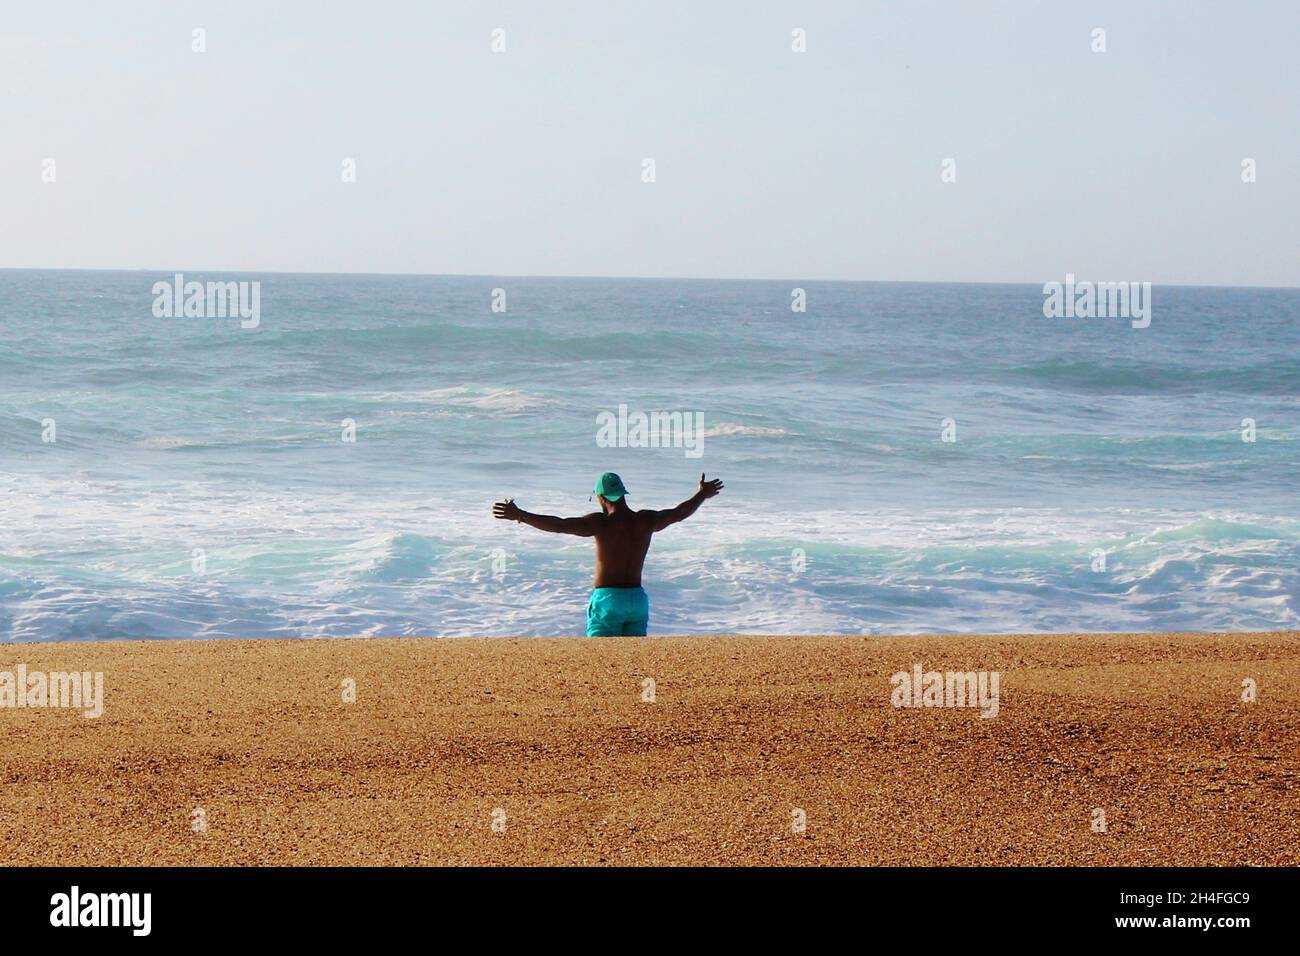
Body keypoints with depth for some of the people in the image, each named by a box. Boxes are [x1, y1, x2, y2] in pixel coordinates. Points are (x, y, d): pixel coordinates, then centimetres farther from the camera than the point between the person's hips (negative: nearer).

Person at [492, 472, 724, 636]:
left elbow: (559, 525, -21)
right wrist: (702, 495, 40)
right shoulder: (646, 521, 4)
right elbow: (679, 513, 22)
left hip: (606, 599, -5)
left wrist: (519, 516, -22)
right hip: (637, 598, 5)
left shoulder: (601, 523, -12)